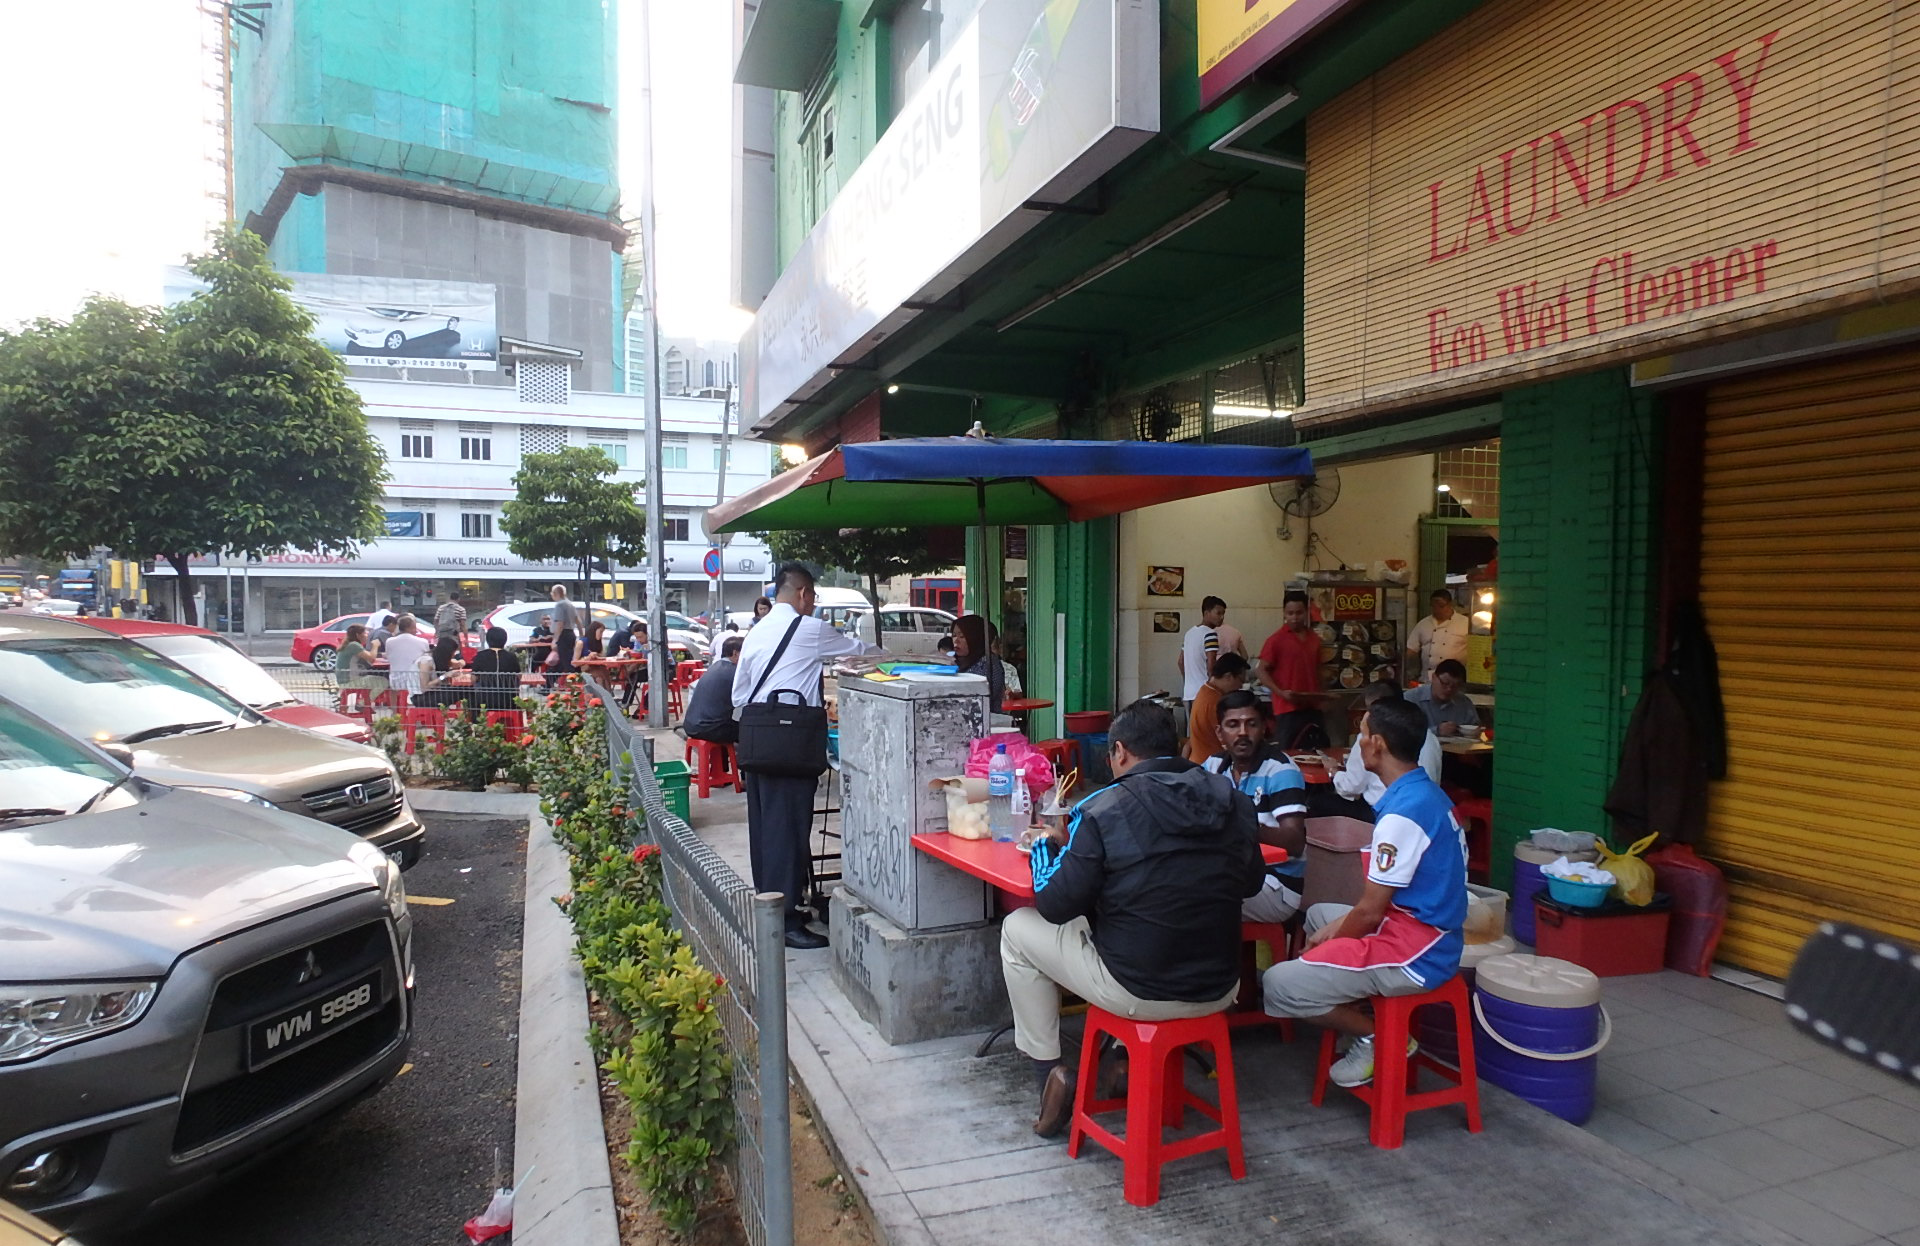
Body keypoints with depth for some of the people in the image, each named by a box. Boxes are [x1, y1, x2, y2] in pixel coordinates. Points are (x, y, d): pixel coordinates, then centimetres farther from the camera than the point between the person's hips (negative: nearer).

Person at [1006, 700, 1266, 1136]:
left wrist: (1046, 846, 8)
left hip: (1137, 992, -5)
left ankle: (1049, 1071, 15)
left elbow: (1055, 905, -10)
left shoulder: (1103, 810, -15)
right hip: (1220, 990, 5)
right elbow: (1250, 883, 14)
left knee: (1018, 928, 15)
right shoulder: (1232, 801, -2)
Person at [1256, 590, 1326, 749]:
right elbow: (1261, 671, -7)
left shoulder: (1314, 638, 11)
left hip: (1313, 707, 6)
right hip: (1288, 709, -5)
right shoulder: (1276, 640, -6)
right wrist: (1281, 692, -18)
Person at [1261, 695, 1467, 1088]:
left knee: (1278, 985, -14)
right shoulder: (1430, 794, 6)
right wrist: (1339, 928, 9)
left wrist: (1330, 939, -1)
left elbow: (1370, 911, -19)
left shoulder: (1402, 813, -24)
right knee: (1318, 914, 29)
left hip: (1411, 953, -10)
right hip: (1430, 934, 10)